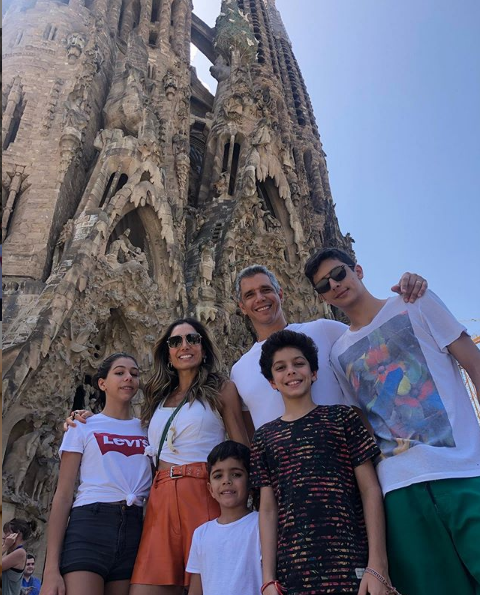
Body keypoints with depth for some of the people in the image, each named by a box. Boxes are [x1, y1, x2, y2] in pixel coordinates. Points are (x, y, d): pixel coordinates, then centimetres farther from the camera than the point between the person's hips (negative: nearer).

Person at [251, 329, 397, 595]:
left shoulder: (342, 418, 2)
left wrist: (378, 564, -8)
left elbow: (370, 490, 0)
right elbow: (268, 509, 7)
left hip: (350, 566, -1)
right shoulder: (263, 438, 8)